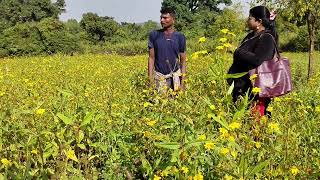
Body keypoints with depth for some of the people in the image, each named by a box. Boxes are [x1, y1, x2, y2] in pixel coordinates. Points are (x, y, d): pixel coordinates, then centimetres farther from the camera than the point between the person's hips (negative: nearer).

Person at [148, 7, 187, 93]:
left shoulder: (180, 37, 0)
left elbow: (183, 61, 3)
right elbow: (151, 58, 1)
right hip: (160, 76, 0)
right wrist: (150, 79, -6)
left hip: (175, 75, 0)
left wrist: (182, 81, -2)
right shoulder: (154, 35, 0)